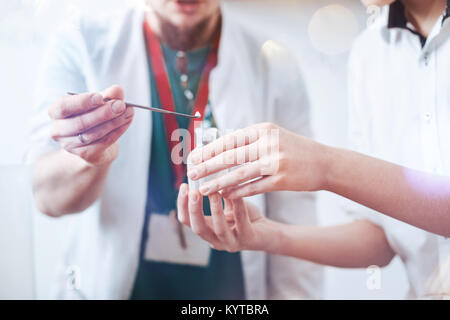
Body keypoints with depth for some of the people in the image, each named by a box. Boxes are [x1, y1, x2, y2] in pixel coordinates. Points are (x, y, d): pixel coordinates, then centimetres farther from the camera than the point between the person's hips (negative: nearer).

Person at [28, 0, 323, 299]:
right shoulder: (80, 46, -8)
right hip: (108, 284, 0)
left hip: (231, 286, 1)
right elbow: (49, 197, -15)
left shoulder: (276, 69, -8)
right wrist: (91, 155, -33)